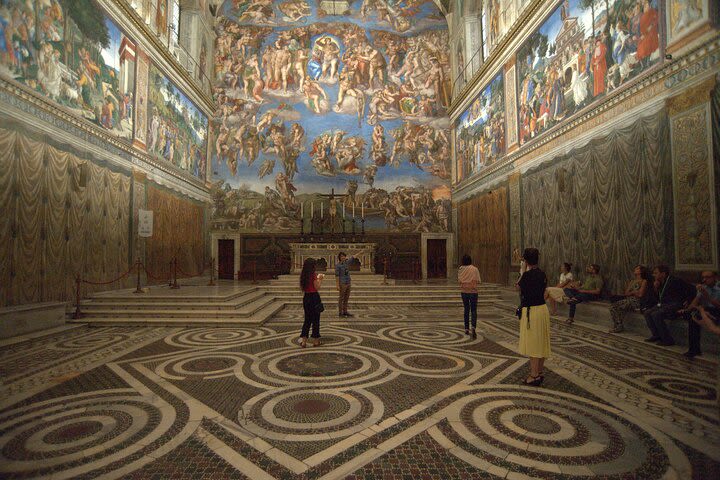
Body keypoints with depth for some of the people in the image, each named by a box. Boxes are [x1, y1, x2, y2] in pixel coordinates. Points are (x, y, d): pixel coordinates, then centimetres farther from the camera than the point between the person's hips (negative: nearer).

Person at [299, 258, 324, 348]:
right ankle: (315, 340, 14)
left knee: (307, 320, 14)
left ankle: (303, 338, 6)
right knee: (316, 320, 5)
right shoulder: (313, 275, -15)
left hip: (306, 298, 6)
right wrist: (320, 279, -2)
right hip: (314, 298, -6)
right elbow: (317, 288, -15)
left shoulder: (303, 275, 6)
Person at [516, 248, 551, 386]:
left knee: (532, 344, 0)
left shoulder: (528, 274, -18)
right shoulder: (542, 274, 6)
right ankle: (539, 372, 27)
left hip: (531, 311, -8)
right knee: (541, 343, 15)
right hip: (543, 308, 8)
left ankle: (534, 376, 6)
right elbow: (544, 292, 13)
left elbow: (518, 286, -1)